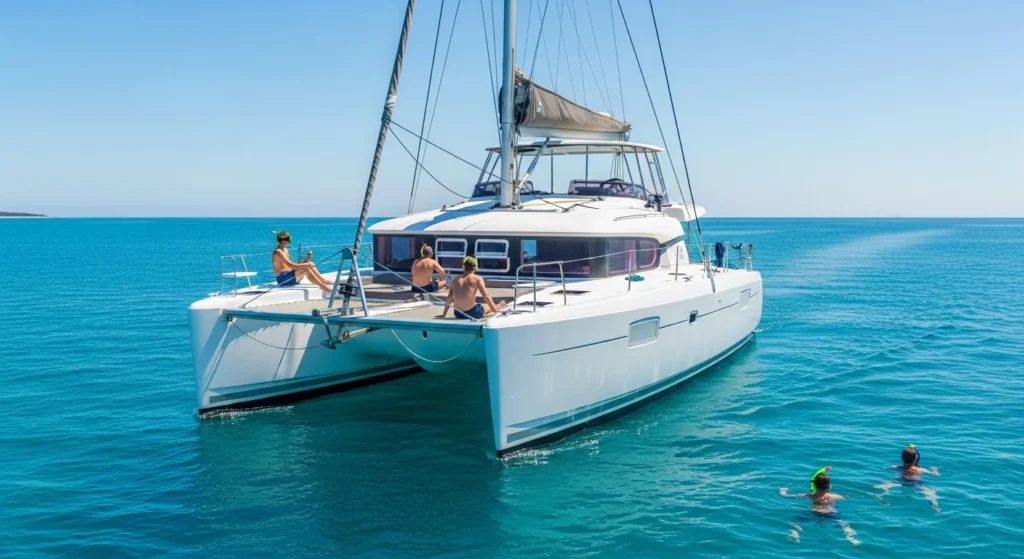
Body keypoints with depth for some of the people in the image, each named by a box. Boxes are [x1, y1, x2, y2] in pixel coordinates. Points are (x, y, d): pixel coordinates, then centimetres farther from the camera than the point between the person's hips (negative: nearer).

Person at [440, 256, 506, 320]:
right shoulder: (477, 279, -5)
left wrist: (443, 314, 19)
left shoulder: (455, 280, 7)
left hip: (458, 315, 5)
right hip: (472, 313, -5)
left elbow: (449, 299, 11)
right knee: (490, 307, 24)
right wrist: (496, 310, 3)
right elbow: (486, 297, -7)